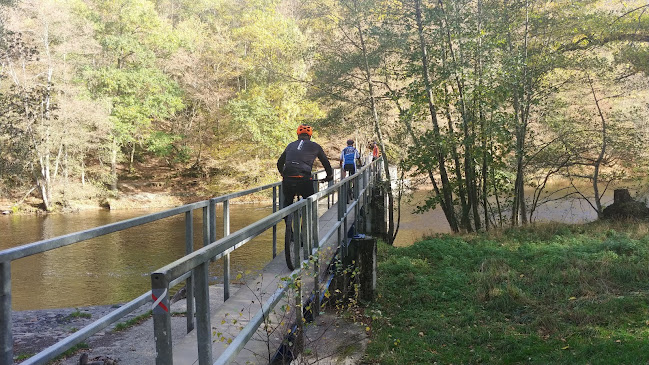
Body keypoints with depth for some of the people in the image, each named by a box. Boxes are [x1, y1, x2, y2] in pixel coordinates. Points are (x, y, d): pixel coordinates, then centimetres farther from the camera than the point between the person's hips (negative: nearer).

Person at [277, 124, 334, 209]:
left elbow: (279, 163, 29)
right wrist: (330, 175, 40)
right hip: (303, 180, -3)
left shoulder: (291, 145, 22)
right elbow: (326, 163, 23)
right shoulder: (315, 146, 15)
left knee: (287, 203, 23)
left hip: (287, 180, 3)